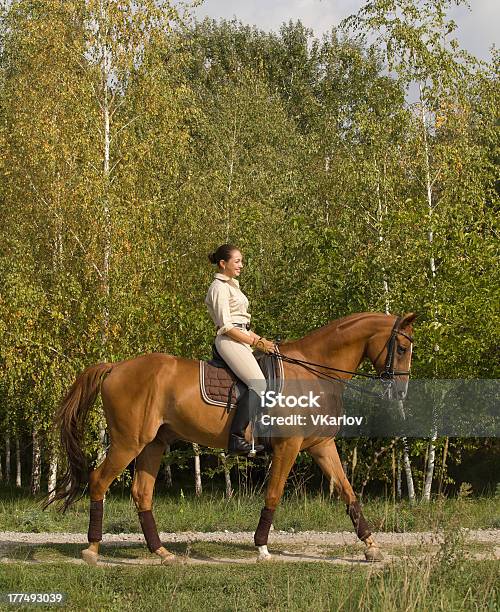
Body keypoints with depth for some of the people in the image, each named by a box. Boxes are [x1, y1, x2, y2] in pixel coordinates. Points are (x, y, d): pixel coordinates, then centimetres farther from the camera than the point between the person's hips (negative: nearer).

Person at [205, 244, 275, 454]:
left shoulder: (232, 286, 23)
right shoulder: (220, 287, -8)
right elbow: (226, 327, -16)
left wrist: (261, 340, 14)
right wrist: (256, 342, -15)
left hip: (241, 339, 11)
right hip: (229, 341, -11)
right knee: (258, 384, -26)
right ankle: (236, 438, -32)